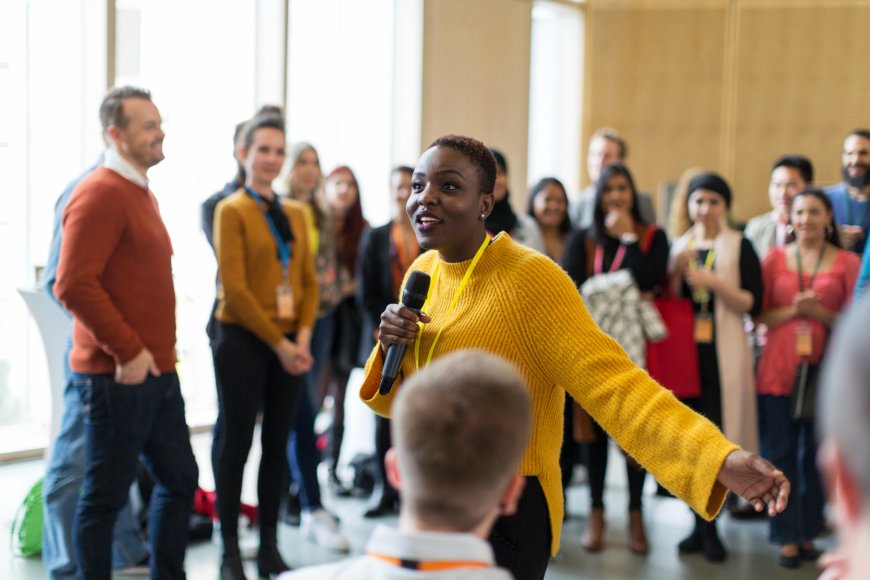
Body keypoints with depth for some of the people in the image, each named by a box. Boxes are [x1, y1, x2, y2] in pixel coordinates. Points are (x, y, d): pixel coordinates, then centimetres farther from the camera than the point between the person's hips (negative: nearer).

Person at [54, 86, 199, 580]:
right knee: (107, 494, 1)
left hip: (157, 372, 9)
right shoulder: (100, 194, -14)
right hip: (118, 375, -9)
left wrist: (161, 347, 15)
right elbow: (74, 285, -23)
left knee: (180, 480, 15)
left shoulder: (142, 193, 15)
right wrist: (127, 352, -20)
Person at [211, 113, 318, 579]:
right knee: (237, 443, 1)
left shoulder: (294, 213, 12)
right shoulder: (231, 210, -5)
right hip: (242, 341, -5)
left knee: (277, 444, 9)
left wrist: (302, 338, -5)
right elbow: (235, 288, -12)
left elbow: (308, 280, 10)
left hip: (288, 344, 5)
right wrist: (278, 343, -13)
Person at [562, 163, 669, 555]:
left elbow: (647, 281, -13)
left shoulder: (653, 237, 6)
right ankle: (596, 512, 11)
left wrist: (626, 237, -6)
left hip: (636, 344, -1)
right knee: (597, 426, 3)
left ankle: (635, 513, 9)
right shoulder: (583, 240, 8)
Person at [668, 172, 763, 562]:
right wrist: (676, 270, -8)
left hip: (722, 354, -3)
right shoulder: (678, 246, 12)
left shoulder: (739, 247, 1)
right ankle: (701, 525, 13)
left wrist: (713, 281, -17)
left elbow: (752, 304, -7)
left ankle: (707, 525, 4)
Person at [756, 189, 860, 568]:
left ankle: (808, 533, 17)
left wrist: (820, 313, -13)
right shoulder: (775, 259, 7)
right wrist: (792, 311, -12)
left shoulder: (847, 262, 3)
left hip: (824, 370, 0)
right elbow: (757, 314, 4)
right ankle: (788, 537, 4)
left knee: (817, 455, 5)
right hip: (779, 369, 0)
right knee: (781, 454, -1)